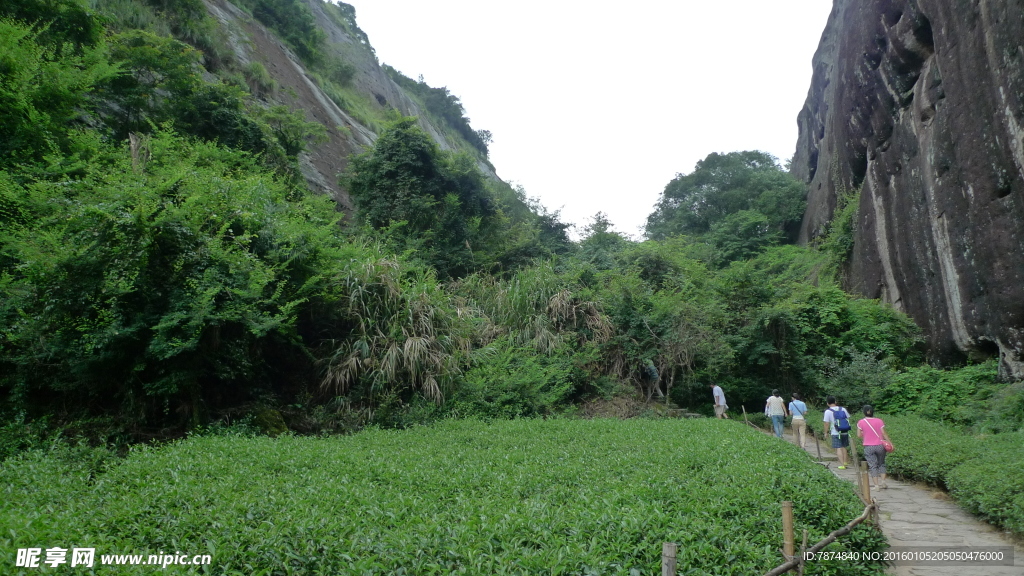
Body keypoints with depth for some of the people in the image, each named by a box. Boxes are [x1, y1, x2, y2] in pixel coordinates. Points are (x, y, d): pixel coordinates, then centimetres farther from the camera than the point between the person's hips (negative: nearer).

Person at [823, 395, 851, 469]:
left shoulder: (828, 411, -9)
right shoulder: (843, 409, 3)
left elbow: (827, 423, -9)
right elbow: (848, 418, 12)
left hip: (836, 433, -5)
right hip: (845, 432, 5)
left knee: (838, 448, -2)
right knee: (844, 447, 20)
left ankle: (842, 465, -7)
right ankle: (845, 462, 28)